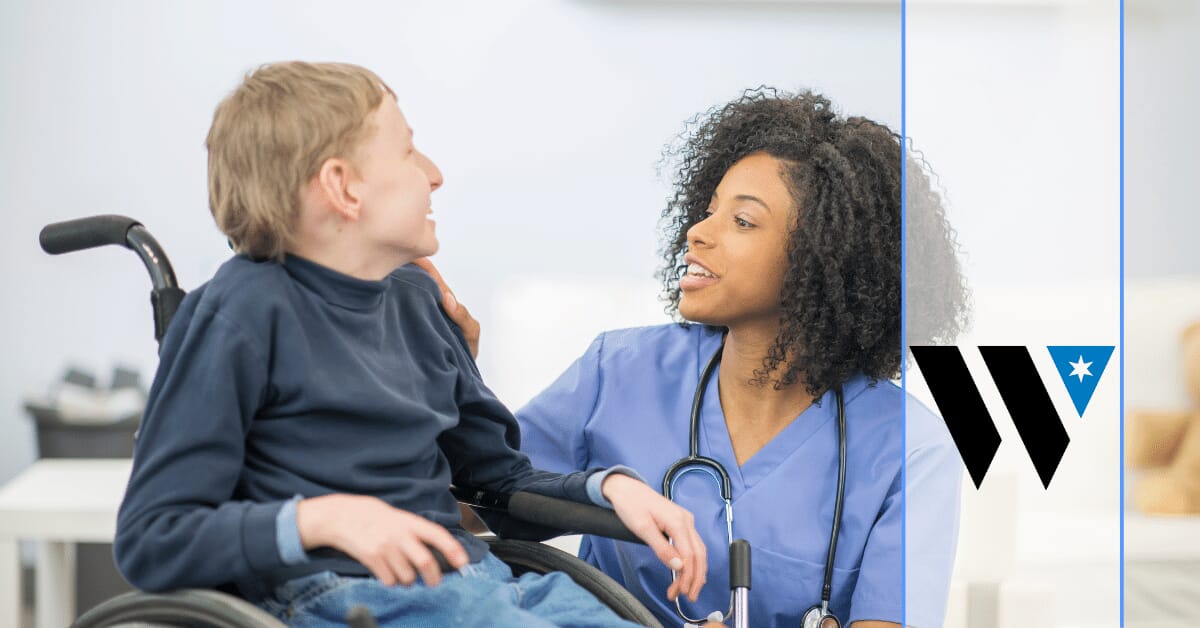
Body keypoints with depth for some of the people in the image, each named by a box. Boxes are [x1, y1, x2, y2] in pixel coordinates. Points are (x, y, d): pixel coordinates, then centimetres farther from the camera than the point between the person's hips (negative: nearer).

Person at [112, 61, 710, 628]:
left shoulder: (413, 298, 17)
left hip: (481, 578, 8)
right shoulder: (244, 312, -6)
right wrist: (322, 517, -26)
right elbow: (149, 538, -11)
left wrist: (611, 485, 7)